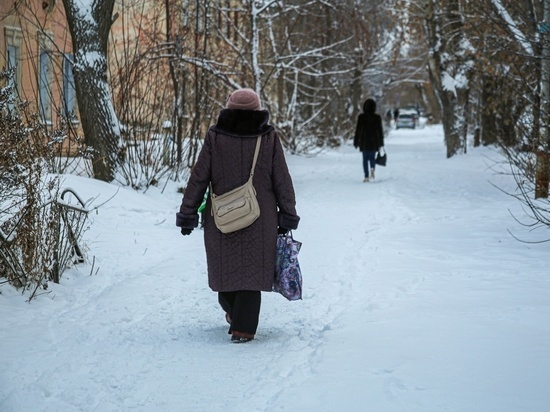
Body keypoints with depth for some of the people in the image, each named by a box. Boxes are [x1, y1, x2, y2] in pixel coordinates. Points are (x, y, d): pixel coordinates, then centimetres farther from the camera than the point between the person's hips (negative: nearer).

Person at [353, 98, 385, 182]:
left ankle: (366, 176, -1)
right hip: (374, 142, 1)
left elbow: (358, 130, -5)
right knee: (372, 158, 15)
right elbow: (380, 131, 2)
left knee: (365, 159, 8)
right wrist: (381, 143, 11)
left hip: (364, 141, -1)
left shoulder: (361, 117, -7)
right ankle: (372, 168, -17)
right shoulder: (377, 117, -2)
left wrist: (356, 142, 4)